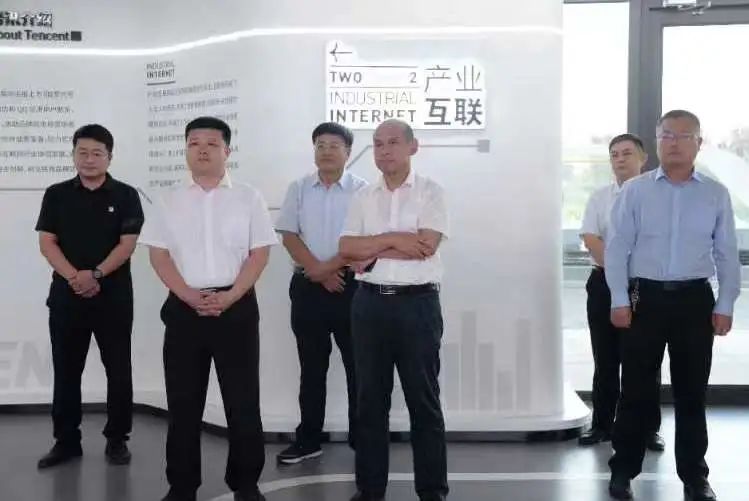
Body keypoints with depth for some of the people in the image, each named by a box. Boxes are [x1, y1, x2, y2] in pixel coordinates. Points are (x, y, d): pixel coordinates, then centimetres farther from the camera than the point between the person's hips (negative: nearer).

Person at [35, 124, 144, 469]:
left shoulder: (125, 196, 1)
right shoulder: (57, 195, 7)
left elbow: (127, 244, -6)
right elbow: (46, 243, 0)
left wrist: (95, 275, -18)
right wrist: (74, 277, -15)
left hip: (114, 295, -2)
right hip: (66, 294, 2)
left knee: (118, 370, 3)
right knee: (66, 370, 8)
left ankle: (117, 439, 15)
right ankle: (66, 440, 18)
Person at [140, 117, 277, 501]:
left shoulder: (248, 198, 3)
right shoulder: (170, 201, 8)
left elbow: (259, 254, -2)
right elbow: (159, 255, 4)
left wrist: (228, 298, -13)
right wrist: (191, 297, -10)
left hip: (236, 306, -1)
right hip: (184, 307, 2)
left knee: (243, 399, 2)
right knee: (183, 401, 7)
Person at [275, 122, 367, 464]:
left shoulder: (361, 190, -2)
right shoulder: (299, 189, 7)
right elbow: (289, 236, 1)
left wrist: (332, 266, -14)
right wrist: (318, 271, -10)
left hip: (349, 286, -2)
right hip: (308, 287, 3)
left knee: (357, 365, 3)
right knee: (312, 366, 11)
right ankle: (308, 439, 20)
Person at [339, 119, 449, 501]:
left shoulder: (430, 192, -1)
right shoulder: (363, 196, 10)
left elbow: (426, 246, -15)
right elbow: (346, 248, -1)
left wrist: (373, 251, -8)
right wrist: (393, 239, -12)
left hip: (417, 302, -4)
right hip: (370, 302, 4)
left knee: (423, 398, 5)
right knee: (370, 398, 10)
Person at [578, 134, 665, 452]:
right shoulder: (599, 197, 8)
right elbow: (590, 239, -2)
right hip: (605, 284, 2)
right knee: (605, 359, 7)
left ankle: (649, 428, 14)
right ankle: (602, 425, 17)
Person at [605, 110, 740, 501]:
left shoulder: (716, 194, 5)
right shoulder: (634, 191, 1)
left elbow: (727, 254, 7)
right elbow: (617, 248, 0)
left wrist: (725, 306, 2)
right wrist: (619, 300, -7)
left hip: (696, 299, 1)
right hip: (645, 297, -1)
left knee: (692, 391, 10)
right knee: (637, 389, 4)